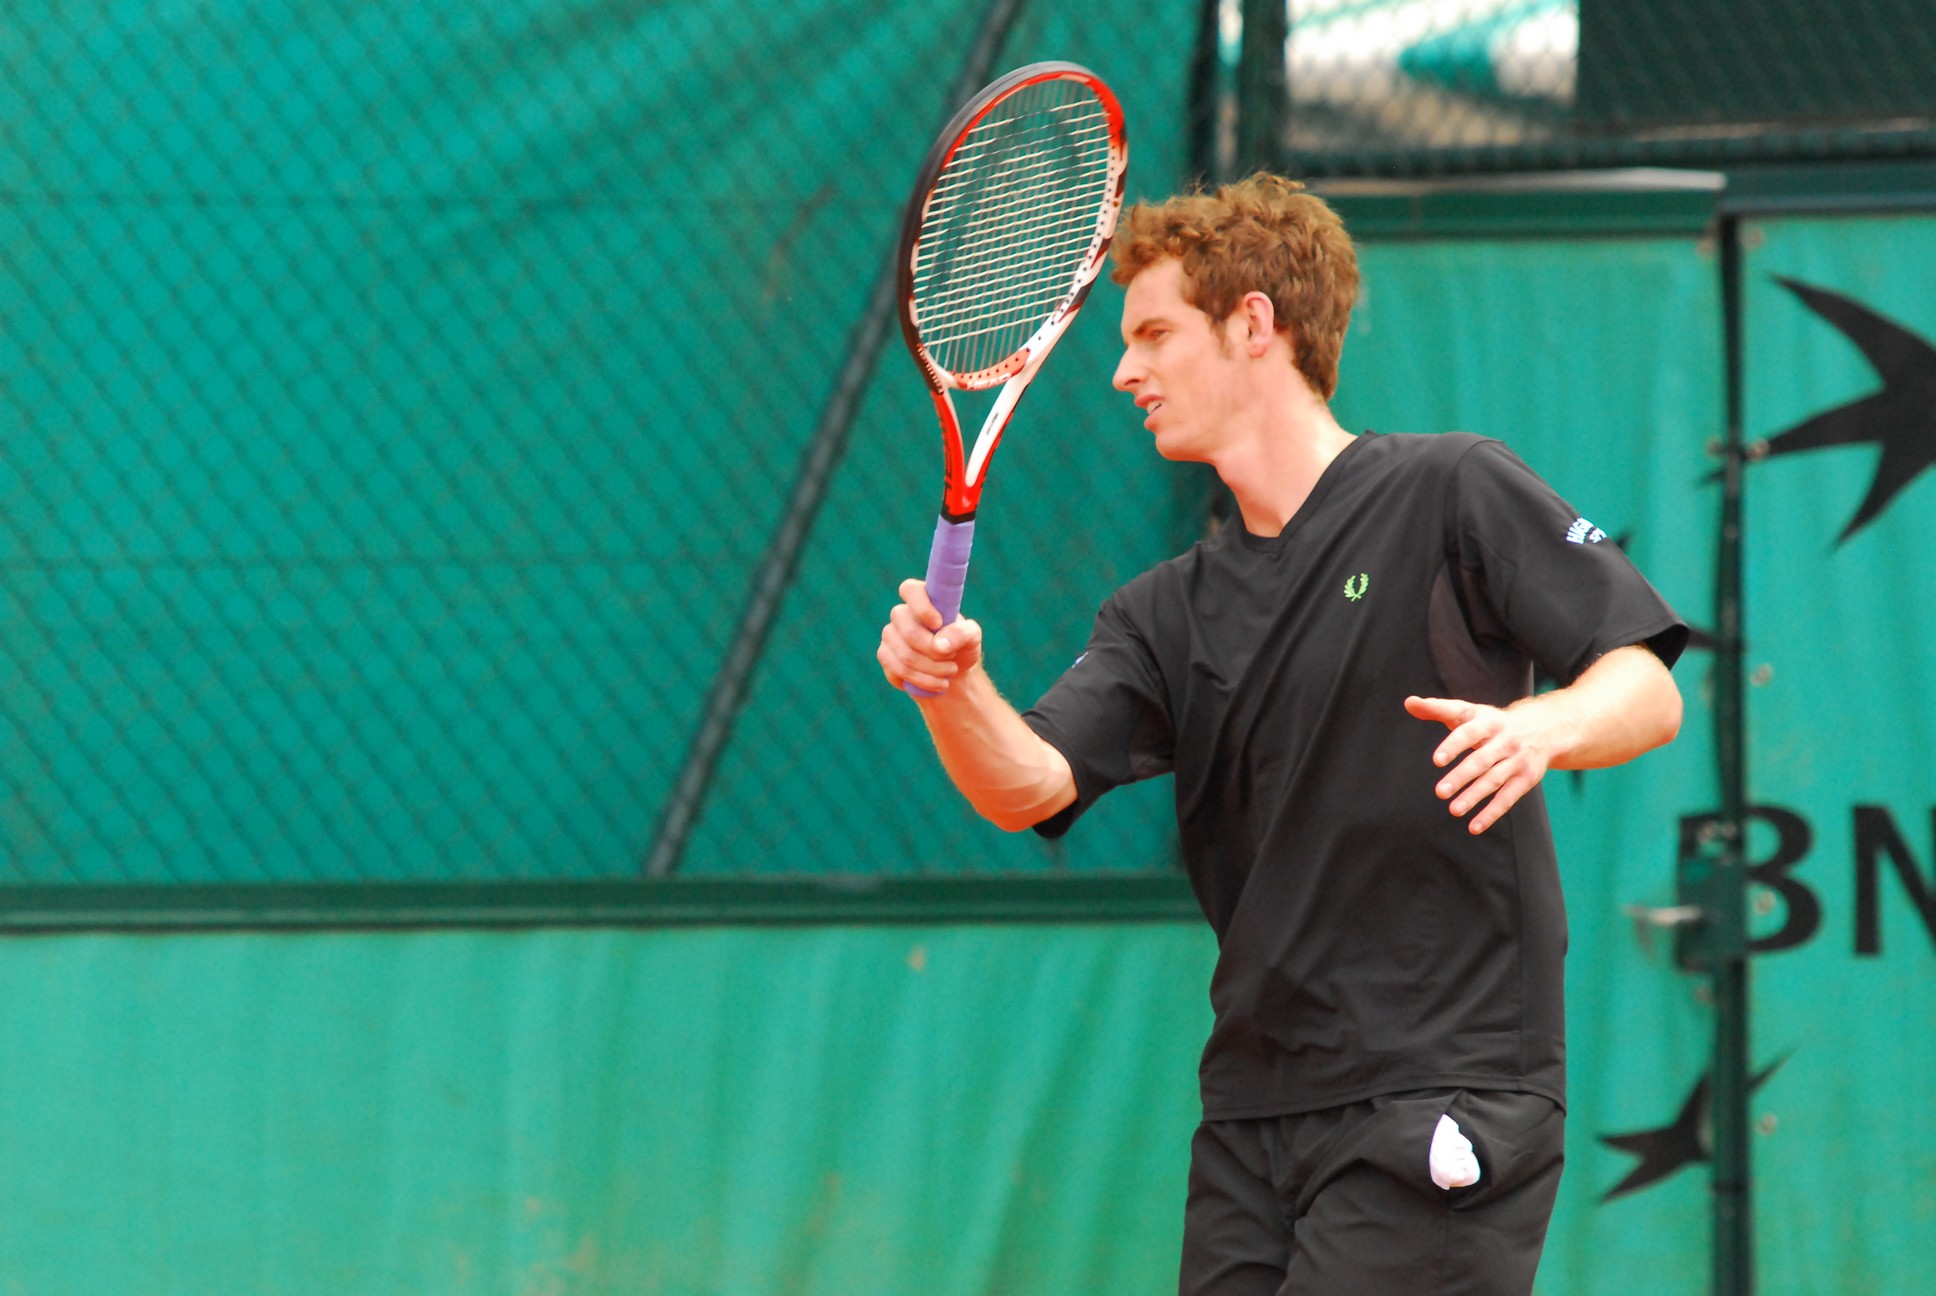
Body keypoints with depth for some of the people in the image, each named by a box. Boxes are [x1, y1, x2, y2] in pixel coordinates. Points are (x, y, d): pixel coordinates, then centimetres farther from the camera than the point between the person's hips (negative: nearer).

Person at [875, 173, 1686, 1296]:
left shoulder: (1450, 493, -1)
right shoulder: (1168, 613, 15)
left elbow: (1648, 691, -6)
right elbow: (1029, 786, 1)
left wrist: (1536, 728, -27)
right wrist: (953, 689, -20)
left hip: (1437, 1107, -6)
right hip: (1253, 1114, 6)